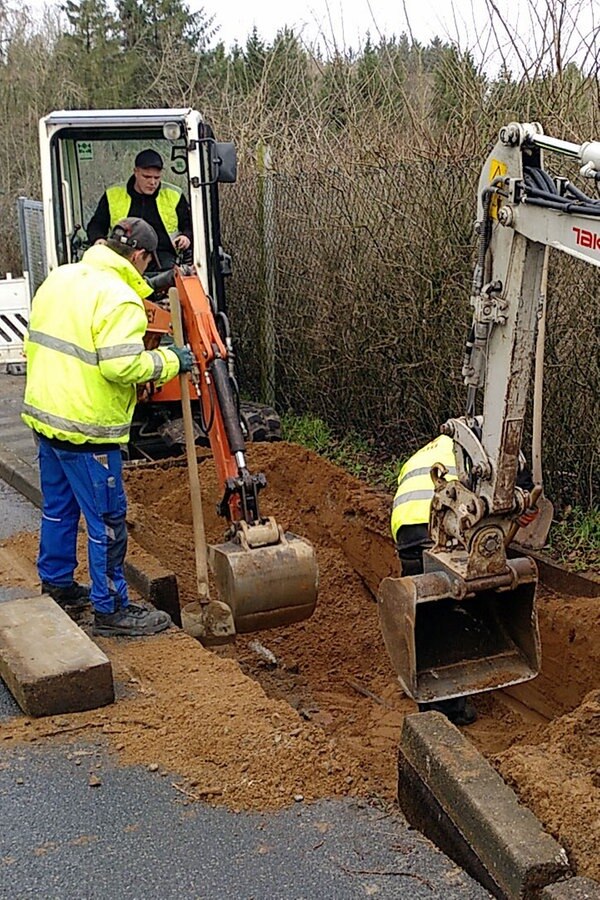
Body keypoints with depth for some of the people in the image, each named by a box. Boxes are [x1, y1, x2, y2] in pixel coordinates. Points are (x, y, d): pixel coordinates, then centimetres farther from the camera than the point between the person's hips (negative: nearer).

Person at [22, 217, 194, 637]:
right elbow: (122, 366, -27)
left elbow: (36, 341, 15)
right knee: (107, 519, 2)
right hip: (86, 427, -9)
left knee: (58, 507, 22)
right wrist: (170, 361, -13)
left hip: (44, 413, 9)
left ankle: (57, 586, 36)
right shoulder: (119, 299, -19)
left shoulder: (60, 277, 8)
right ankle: (110, 609, 11)